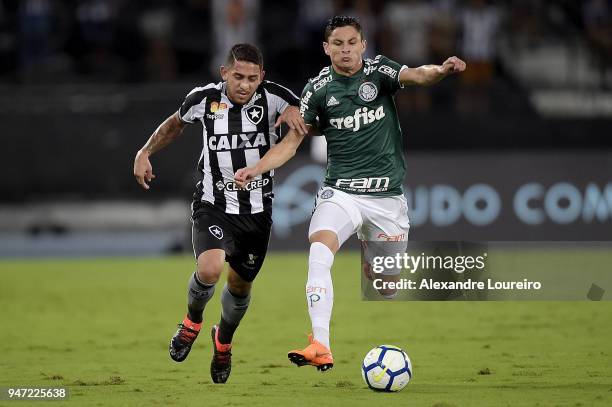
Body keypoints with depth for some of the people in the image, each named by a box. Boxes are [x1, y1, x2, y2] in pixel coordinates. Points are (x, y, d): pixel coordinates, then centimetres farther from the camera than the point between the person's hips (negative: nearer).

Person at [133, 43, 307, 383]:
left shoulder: (273, 97, -14)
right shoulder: (204, 99, -9)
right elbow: (176, 123, 13)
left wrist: (294, 112, -25)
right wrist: (145, 152, 5)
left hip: (257, 211, 1)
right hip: (213, 205, -1)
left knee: (241, 285, 16)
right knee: (210, 269, -27)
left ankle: (223, 341, 48)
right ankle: (193, 321, 7)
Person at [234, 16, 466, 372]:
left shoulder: (378, 70, -2)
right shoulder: (319, 88, 0)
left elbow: (415, 75, -22)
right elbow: (292, 141, 3)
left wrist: (441, 71, -44)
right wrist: (257, 168, -11)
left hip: (388, 195, 1)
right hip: (341, 191, -1)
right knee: (319, 253, -26)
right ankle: (321, 348, -33)